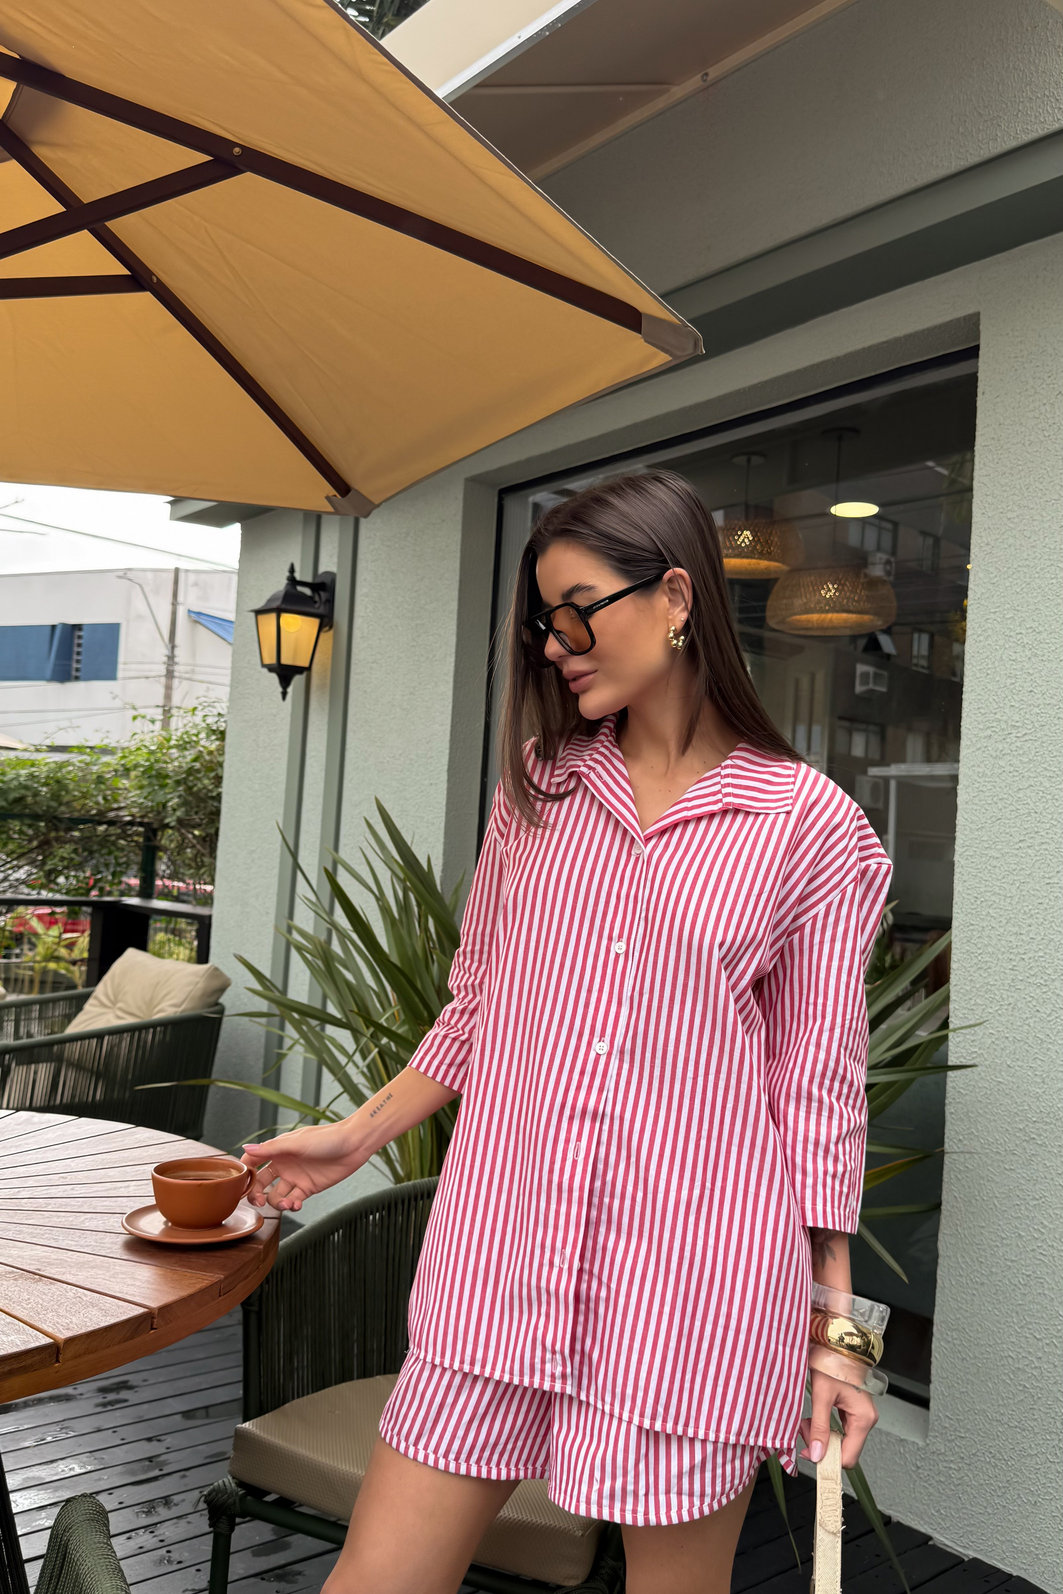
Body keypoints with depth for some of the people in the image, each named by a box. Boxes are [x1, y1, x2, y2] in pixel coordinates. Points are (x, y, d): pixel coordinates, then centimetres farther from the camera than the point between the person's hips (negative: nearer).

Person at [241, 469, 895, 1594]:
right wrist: (358, 1136, 19)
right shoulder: (535, 789, 9)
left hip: (696, 1269, -3)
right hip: (500, 1246, 4)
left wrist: (832, 1324, 2)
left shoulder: (808, 823, -3)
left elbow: (817, 1085, 0)